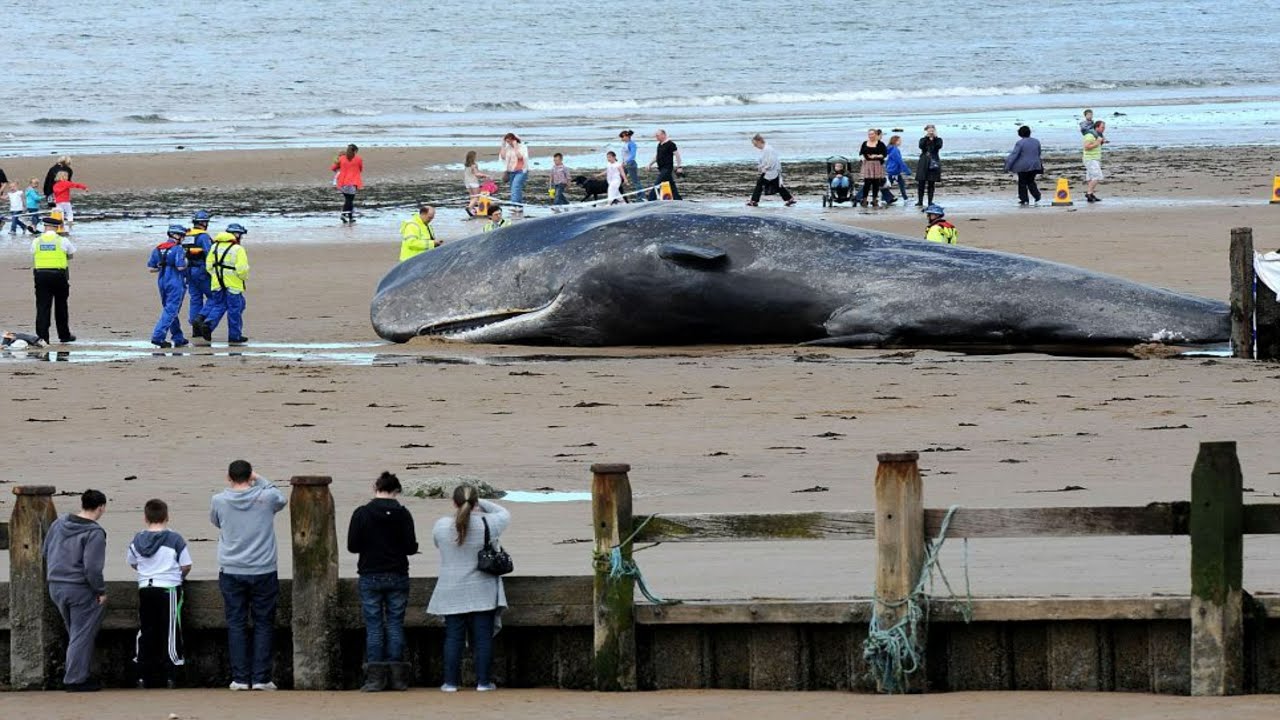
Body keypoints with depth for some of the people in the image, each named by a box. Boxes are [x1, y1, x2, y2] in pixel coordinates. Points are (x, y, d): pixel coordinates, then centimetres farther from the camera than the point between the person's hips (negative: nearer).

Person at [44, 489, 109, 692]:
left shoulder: (58, 524, 5)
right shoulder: (94, 534, -17)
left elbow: (46, 552, 14)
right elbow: (92, 567, -21)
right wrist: (101, 591, -9)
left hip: (56, 588, 7)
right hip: (81, 590, -7)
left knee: (74, 632, 19)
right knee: (82, 635, 2)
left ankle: (77, 675, 22)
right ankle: (75, 679, 3)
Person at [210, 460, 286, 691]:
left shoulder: (220, 501, -5)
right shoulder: (266, 498, -6)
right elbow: (281, 500, 17)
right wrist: (260, 481, 21)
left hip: (231, 572, 1)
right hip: (263, 570, -1)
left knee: (236, 625, 5)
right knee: (263, 624, 5)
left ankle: (240, 678, 1)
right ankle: (261, 678, 1)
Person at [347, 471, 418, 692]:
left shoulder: (361, 514, -8)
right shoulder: (402, 514, -6)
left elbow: (352, 546, -7)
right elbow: (411, 547, -6)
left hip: (370, 577, -1)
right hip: (397, 576, 1)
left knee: (374, 626, 2)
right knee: (395, 625, 7)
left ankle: (375, 677, -2)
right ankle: (397, 677, 5)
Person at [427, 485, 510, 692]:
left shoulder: (441, 526, -8)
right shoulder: (487, 525, -10)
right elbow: (504, 514, 11)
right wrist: (482, 504, 13)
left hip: (452, 595, 1)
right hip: (482, 593, -1)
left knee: (453, 637, 6)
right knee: (483, 637, 5)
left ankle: (451, 682, 6)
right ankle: (483, 681, 5)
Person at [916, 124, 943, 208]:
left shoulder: (938, 140, 6)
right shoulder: (923, 140, 8)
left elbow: (939, 146, -15)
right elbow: (921, 146, -13)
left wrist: (934, 138, -20)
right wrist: (926, 137, -18)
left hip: (933, 163, 0)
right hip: (923, 164, 0)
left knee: (931, 184, 2)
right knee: (921, 183, -3)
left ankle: (930, 201, 7)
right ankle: (920, 201, 3)